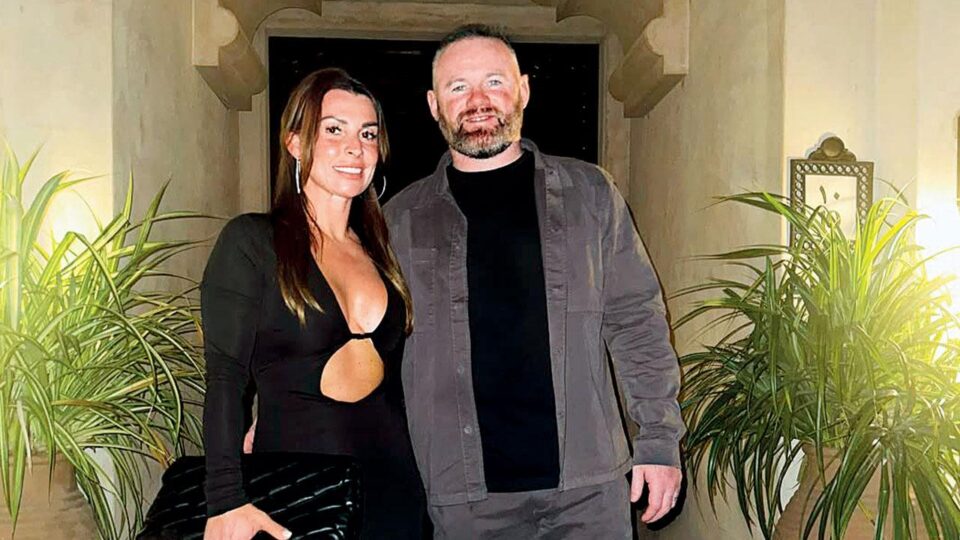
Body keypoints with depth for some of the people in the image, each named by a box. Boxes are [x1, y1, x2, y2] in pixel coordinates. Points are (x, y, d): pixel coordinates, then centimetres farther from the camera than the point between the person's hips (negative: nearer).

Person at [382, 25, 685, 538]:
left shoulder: (589, 192, 5)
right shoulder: (400, 217, 5)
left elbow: (636, 322, 6)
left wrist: (660, 440, 1)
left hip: (589, 482, 1)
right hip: (464, 495, 0)